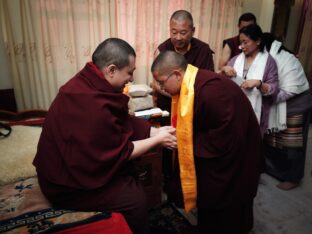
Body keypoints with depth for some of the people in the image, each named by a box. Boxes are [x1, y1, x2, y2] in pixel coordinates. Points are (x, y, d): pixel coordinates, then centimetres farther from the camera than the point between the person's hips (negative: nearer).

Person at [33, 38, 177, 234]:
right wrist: (157, 140, -11)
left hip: (73, 166, 9)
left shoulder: (89, 83, -4)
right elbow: (120, 153, -22)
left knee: (132, 174, 12)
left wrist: (156, 132, -2)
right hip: (68, 186, -9)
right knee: (135, 197, -10)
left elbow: (125, 122, 4)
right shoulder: (92, 105, -34)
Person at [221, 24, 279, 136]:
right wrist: (224, 69, -9)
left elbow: (274, 90, -5)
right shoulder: (236, 59, 10)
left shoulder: (268, 61, 0)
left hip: (254, 113, -3)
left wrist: (258, 83, -22)